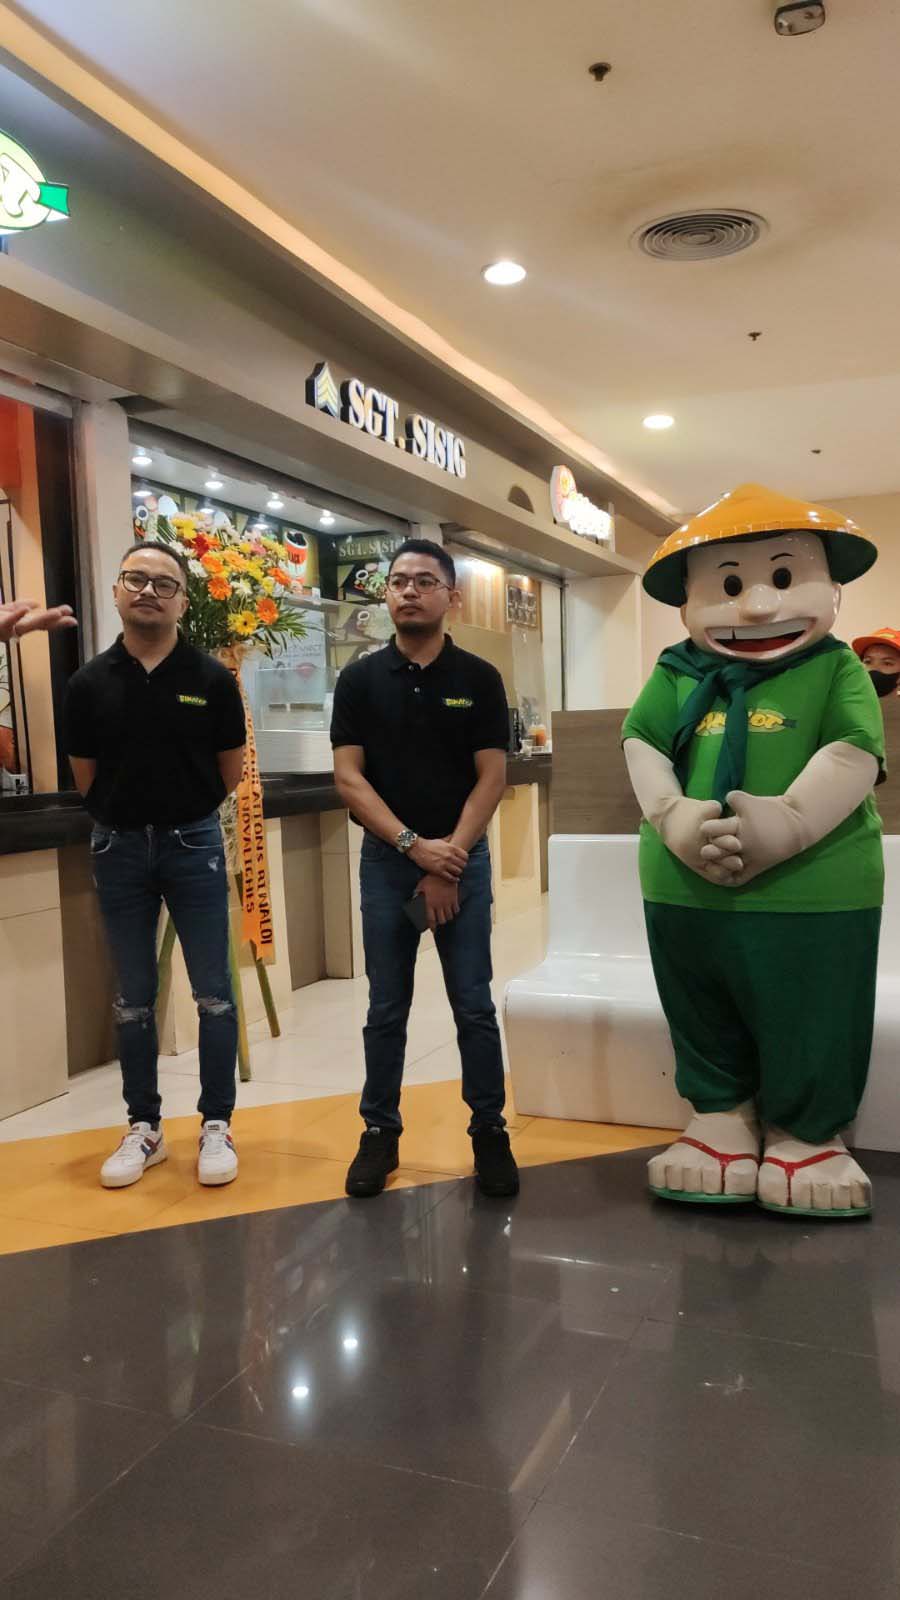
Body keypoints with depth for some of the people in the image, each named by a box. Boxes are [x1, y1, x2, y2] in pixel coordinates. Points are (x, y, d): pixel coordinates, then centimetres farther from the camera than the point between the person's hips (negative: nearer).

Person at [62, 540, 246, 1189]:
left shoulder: (211, 679, -4)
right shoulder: (90, 683, -1)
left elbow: (231, 771, 5)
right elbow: (86, 778, 8)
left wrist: (180, 812, 11)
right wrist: (129, 816, 11)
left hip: (193, 843, -1)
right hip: (119, 848, 2)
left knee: (213, 993, 3)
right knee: (133, 998, 10)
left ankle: (217, 1124, 16)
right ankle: (144, 1127, 23)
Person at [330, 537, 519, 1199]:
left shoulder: (479, 679, 0)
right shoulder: (361, 679, 2)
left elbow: (491, 778, -4)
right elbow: (348, 776, -4)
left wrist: (448, 860, -12)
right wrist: (413, 845, -14)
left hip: (463, 860, 0)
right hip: (386, 860, 1)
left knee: (475, 1006, 4)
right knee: (387, 1009, 8)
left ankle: (490, 1132, 17)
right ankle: (380, 1132, 20)